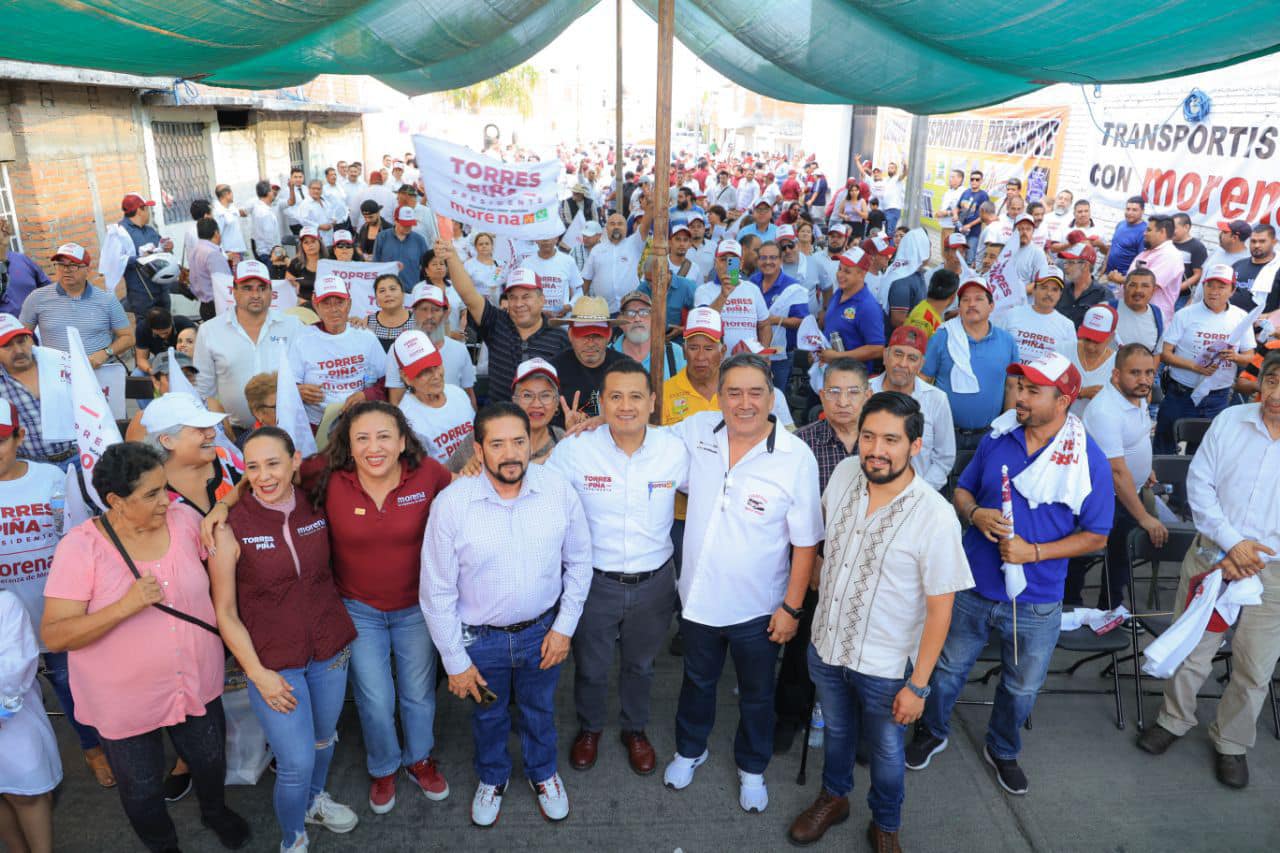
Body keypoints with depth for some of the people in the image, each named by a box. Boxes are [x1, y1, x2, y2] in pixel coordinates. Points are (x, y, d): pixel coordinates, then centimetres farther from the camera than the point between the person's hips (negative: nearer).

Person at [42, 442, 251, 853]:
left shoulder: (183, 518, -10)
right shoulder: (80, 547, -21)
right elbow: (53, 635, -22)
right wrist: (126, 606, -34)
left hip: (198, 685, 3)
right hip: (126, 703, -3)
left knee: (211, 763, 25)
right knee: (143, 792, 20)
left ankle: (215, 811, 58)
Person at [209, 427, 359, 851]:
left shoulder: (316, 507, -7)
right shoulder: (230, 527, -16)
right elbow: (225, 612, -9)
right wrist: (258, 674, -11)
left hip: (331, 649, 4)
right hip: (273, 660, -3)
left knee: (324, 738, 23)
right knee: (297, 762, 3)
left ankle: (314, 799, 54)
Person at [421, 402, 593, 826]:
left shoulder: (559, 490, -18)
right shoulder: (452, 504, -22)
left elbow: (578, 562, -3)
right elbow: (437, 591, -13)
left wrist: (565, 626, -4)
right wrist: (455, 661, -8)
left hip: (542, 630, 1)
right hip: (479, 637, -1)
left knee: (539, 709, 26)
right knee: (488, 715, 25)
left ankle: (543, 772, 55)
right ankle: (492, 777, 55)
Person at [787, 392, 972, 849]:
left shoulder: (935, 517, -27)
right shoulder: (844, 473, -13)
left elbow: (940, 608, -19)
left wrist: (918, 685, -15)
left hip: (885, 665, -4)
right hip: (826, 645, 4)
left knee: (886, 751, 20)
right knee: (836, 731, 28)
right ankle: (833, 799, 55)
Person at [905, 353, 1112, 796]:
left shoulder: (1089, 461, -13)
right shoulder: (997, 440, -5)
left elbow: (1095, 536, -8)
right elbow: (962, 491, 6)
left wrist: (1034, 552, -21)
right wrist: (974, 514, -17)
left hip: (1035, 602, -1)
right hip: (973, 587, 2)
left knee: (1022, 687, 20)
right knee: (948, 668, 18)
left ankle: (1003, 751, 47)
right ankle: (932, 732, 44)